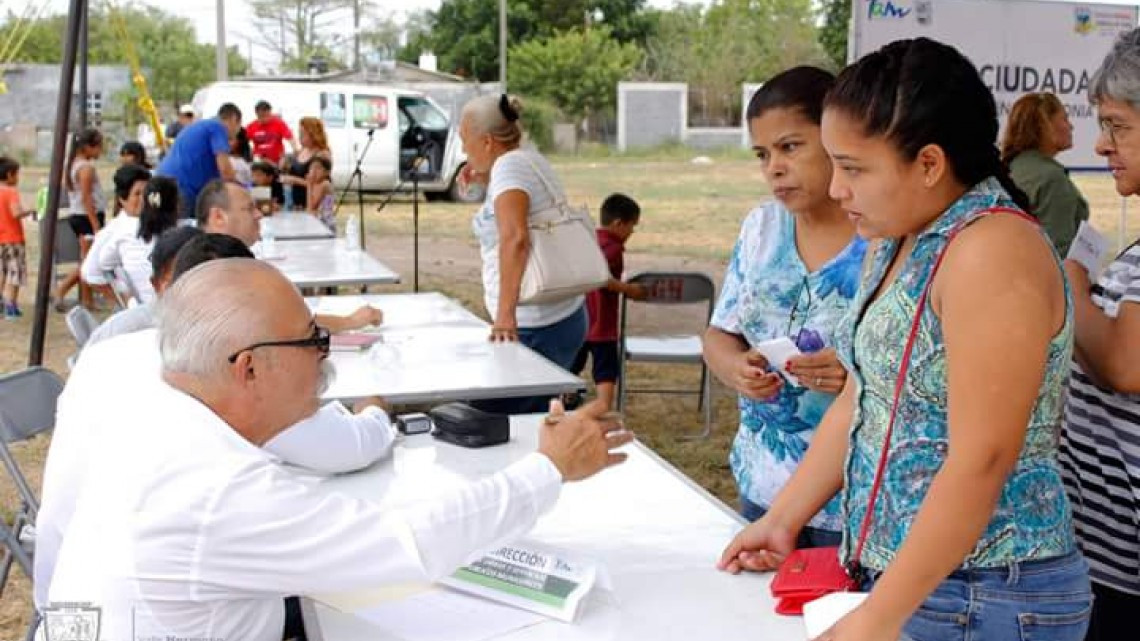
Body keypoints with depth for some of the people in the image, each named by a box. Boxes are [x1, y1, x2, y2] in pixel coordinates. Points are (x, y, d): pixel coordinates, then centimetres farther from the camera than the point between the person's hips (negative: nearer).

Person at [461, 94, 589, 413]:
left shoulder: (509, 165, -15)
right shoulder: (531, 159, 13)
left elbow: (514, 238, -30)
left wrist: (506, 313, -35)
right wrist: (488, 180, 18)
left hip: (536, 329, -10)